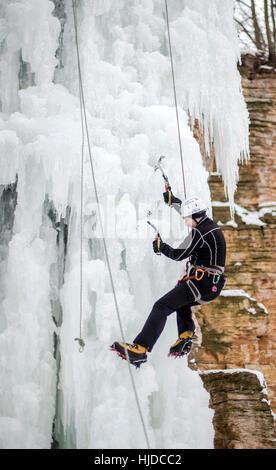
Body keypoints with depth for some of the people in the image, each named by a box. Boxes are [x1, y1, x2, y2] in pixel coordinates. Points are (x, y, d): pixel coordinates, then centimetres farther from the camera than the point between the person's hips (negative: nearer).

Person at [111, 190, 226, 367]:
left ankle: (140, 349, -21)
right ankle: (186, 336, 13)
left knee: (161, 307, -13)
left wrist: (161, 247, 5)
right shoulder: (210, 225, 14)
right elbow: (193, 211, 33)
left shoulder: (199, 233, -15)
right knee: (182, 302, 34)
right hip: (214, 286, 10)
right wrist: (173, 200, 43)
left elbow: (178, 254, -13)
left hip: (200, 283, -10)